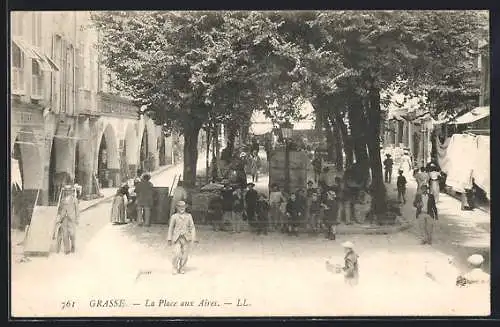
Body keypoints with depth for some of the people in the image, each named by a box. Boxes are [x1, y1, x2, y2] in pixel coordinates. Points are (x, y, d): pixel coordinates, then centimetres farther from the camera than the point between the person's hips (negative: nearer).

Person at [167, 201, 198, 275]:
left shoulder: (189, 216, 8)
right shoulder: (174, 217, 4)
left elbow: (192, 227, 6)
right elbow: (171, 228, 8)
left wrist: (194, 238, -2)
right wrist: (169, 239, 3)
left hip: (186, 238, 2)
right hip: (177, 238, -2)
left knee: (185, 255, 1)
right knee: (177, 254, -13)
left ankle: (181, 268, 19)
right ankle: (175, 268, 8)